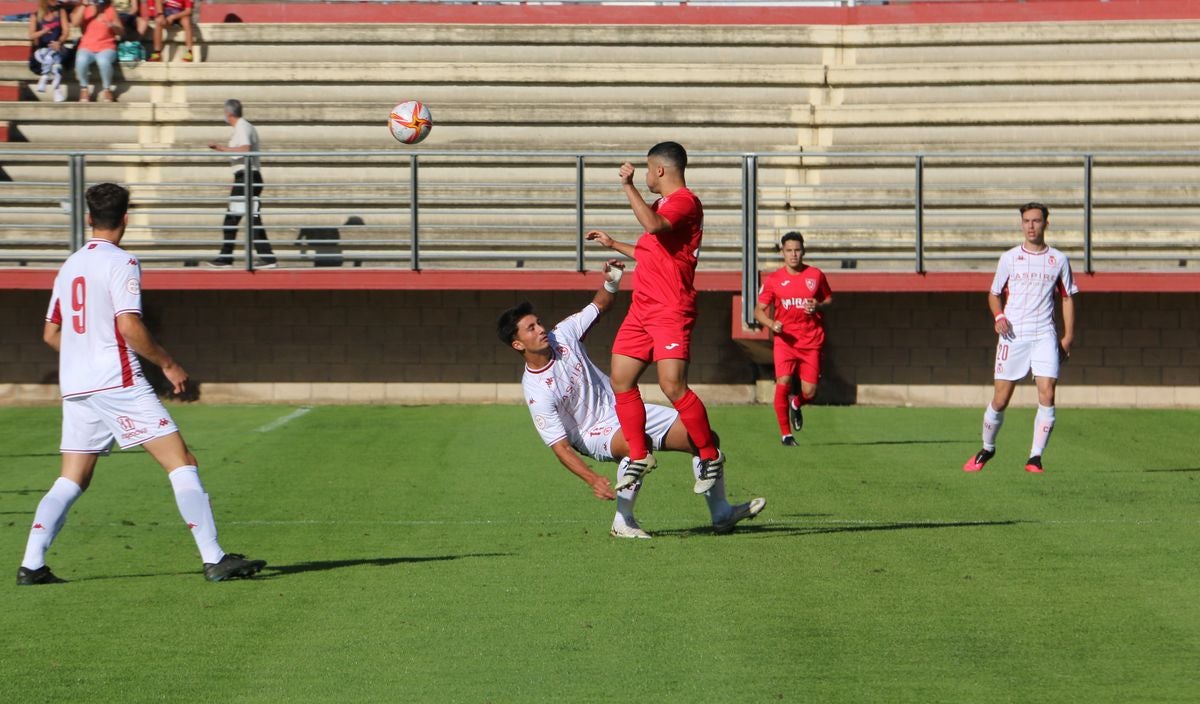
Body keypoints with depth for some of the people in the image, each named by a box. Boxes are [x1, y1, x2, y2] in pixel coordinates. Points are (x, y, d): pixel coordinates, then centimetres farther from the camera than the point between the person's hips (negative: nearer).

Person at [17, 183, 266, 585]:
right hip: (117, 383, -7)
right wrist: (168, 363, -6)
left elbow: (51, 333, 20)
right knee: (181, 462, -6)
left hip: (74, 387, 7)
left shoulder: (70, 265, 15)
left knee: (72, 481, 12)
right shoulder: (121, 263, -7)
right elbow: (129, 327, -17)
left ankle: (32, 564, 0)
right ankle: (214, 560, -12)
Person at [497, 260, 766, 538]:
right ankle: (622, 523, -23)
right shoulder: (536, 391, -24)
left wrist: (611, 282, -15)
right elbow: (560, 447, -25)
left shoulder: (563, 335, -9)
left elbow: (601, 305, 7)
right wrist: (593, 480, -36)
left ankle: (721, 514, 17)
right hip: (595, 434, -7)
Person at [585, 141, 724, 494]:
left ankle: (710, 455, -3)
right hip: (642, 309, 10)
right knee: (621, 381, 3)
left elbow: (654, 226, -31)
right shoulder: (661, 205, 22)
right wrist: (614, 245, 41)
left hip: (670, 312, -10)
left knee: (673, 385, -17)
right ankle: (640, 456, 12)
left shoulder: (685, 201, -10)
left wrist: (628, 186, -23)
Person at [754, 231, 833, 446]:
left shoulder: (815, 275, 4)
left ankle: (796, 404, 36)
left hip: (811, 343, 1)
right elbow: (759, 310, 5)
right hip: (785, 340, -1)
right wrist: (771, 324, -16)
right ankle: (785, 433, -4)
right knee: (783, 383, -19)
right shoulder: (773, 280, 0)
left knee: (809, 392, -2)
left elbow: (829, 299, 17)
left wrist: (819, 306, -6)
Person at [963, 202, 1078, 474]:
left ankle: (1035, 458, -8)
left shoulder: (1058, 260, 7)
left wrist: (1068, 337, 6)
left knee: (1047, 395, -14)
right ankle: (987, 449, 22)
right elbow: (994, 293, 14)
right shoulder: (1009, 258, 6)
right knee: (1000, 400, 0)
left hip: (1045, 336, 0)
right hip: (1012, 336, 0)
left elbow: (1068, 298, 14)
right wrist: (998, 316, -7)